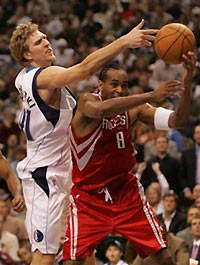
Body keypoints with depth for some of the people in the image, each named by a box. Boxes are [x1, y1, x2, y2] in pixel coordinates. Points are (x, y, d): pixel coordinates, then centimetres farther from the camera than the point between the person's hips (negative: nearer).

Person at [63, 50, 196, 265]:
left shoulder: (133, 108, -5)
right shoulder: (87, 102, -18)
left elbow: (177, 121, -14)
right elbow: (102, 110, -43)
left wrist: (186, 83, -31)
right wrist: (151, 96, -50)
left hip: (126, 192, 4)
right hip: (89, 197, -4)